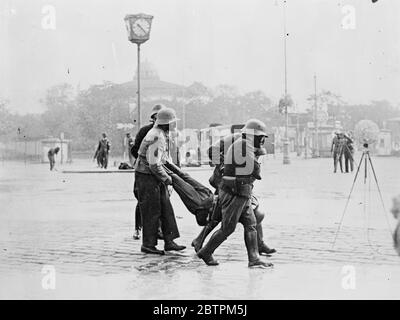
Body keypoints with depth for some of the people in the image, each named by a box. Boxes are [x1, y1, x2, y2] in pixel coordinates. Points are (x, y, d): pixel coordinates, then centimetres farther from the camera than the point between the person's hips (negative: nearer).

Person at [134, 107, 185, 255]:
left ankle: (169, 241, 13)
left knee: (166, 208, 9)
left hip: (156, 177, 10)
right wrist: (167, 178, -14)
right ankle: (148, 244, 6)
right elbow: (154, 164, -25)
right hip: (146, 177, -10)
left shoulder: (162, 134, 11)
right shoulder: (157, 137, -23)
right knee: (152, 212, -3)